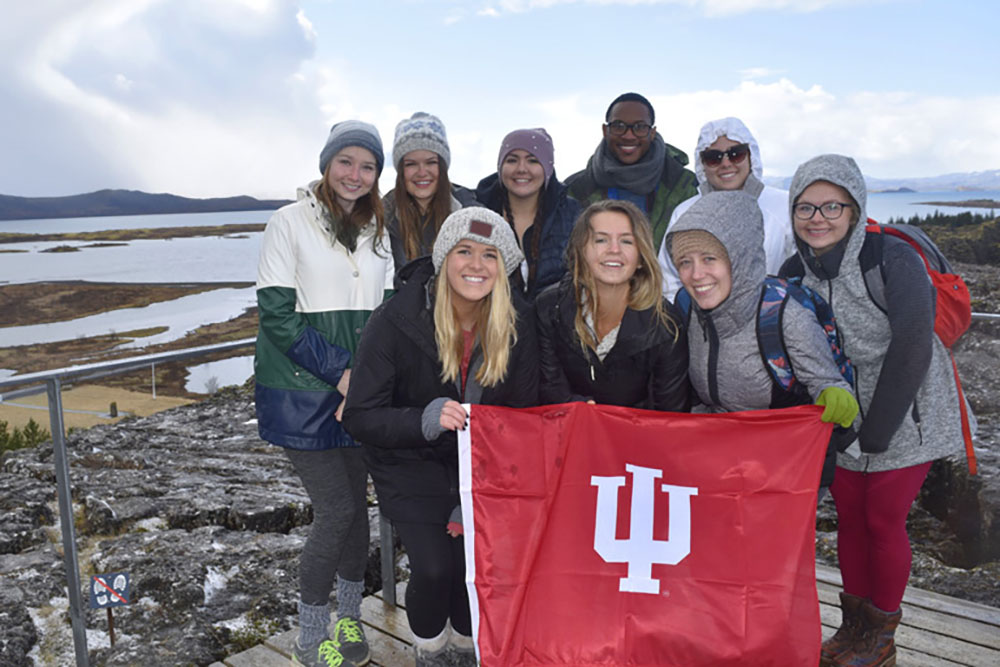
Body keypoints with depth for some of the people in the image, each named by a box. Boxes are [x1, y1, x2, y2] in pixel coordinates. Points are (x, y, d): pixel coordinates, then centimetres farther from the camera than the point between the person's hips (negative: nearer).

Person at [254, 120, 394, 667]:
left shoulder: (377, 229, 12)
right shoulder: (290, 221, -4)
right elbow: (277, 315, -10)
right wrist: (340, 370, -15)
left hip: (362, 390, 5)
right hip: (304, 392, -5)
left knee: (357, 502, 10)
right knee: (335, 509, -5)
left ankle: (348, 617, 29)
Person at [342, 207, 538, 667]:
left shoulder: (516, 323, -10)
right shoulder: (394, 322, -19)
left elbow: (522, 413, -2)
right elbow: (360, 417, -17)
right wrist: (424, 420, -37)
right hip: (412, 464, -2)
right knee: (435, 567, -14)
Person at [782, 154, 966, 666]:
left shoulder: (894, 259, -18)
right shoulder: (795, 272, -4)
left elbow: (911, 350, -19)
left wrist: (876, 432, -18)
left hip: (904, 417, -4)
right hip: (841, 418, 4)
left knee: (884, 522, 4)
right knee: (849, 519, 12)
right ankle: (855, 625, 30)